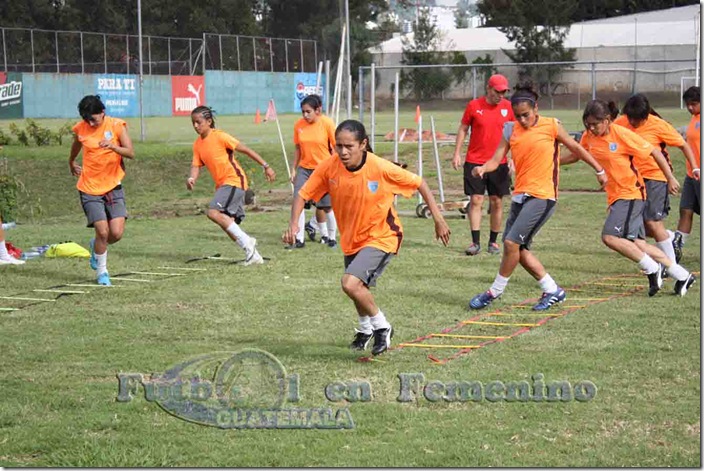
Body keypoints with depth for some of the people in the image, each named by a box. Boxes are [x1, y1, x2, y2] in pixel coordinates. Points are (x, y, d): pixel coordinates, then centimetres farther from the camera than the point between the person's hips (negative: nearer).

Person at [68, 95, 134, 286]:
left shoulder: (117, 125, -6)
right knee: (103, 231, -11)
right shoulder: (80, 129, -1)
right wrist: (72, 163, 38)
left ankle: (96, 246, 26)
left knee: (117, 233, -8)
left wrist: (113, 146, -31)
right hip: (90, 189, 0)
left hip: (113, 186, 0)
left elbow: (131, 153, -13)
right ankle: (101, 271, 11)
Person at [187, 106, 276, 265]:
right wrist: (191, 179, -19)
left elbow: (246, 150, -9)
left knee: (213, 212, -24)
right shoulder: (198, 144, 10)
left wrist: (266, 166, -11)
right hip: (221, 184, 8)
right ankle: (253, 255, 14)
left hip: (234, 180, -8)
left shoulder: (220, 136, -12)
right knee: (228, 224, 5)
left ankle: (246, 241, -18)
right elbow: (196, 165, 4)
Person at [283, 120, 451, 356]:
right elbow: (303, 194, -9)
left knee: (350, 284, -25)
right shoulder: (330, 167, -17)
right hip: (351, 238, 6)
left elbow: (419, 183, -14)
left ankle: (381, 327, 0)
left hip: (381, 237, -6)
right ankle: (365, 329, 56)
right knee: (358, 287, 25)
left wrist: (438, 219, -12)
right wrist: (294, 224, -26)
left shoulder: (381, 168, -26)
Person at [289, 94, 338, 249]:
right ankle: (299, 239, -4)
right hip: (304, 168, 3)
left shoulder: (327, 123, -11)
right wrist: (294, 169, 8)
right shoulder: (299, 125, -1)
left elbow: (335, 148, -5)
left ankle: (332, 237, 22)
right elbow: (298, 149, 9)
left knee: (326, 206, 2)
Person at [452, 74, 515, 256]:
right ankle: (475, 243, -4)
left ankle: (493, 242, 14)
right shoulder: (474, 106, -2)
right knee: (476, 200, -5)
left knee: (497, 202, 4)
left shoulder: (508, 107, 2)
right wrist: (457, 154, -1)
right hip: (474, 162, -2)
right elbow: (463, 129, 6)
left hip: (499, 163, 2)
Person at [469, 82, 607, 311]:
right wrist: (483, 168, -21)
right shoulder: (511, 130, 7)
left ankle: (495, 291, -1)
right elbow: (497, 159, 1)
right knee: (519, 248, 6)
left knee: (512, 242, -15)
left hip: (542, 196, -6)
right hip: (520, 195, 6)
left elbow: (576, 148, 7)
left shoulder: (550, 126, -4)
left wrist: (599, 170, 13)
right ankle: (552, 290, 20)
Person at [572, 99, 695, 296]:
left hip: (631, 193, -8)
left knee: (610, 236, -20)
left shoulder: (622, 134, -16)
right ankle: (682, 275, 16)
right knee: (636, 243, 6)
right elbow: (576, 154, 21)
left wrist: (671, 179, -10)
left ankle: (652, 269, -5)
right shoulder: (589, 137, 2)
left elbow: (655, 152, -11)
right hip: (615, 196, 8)